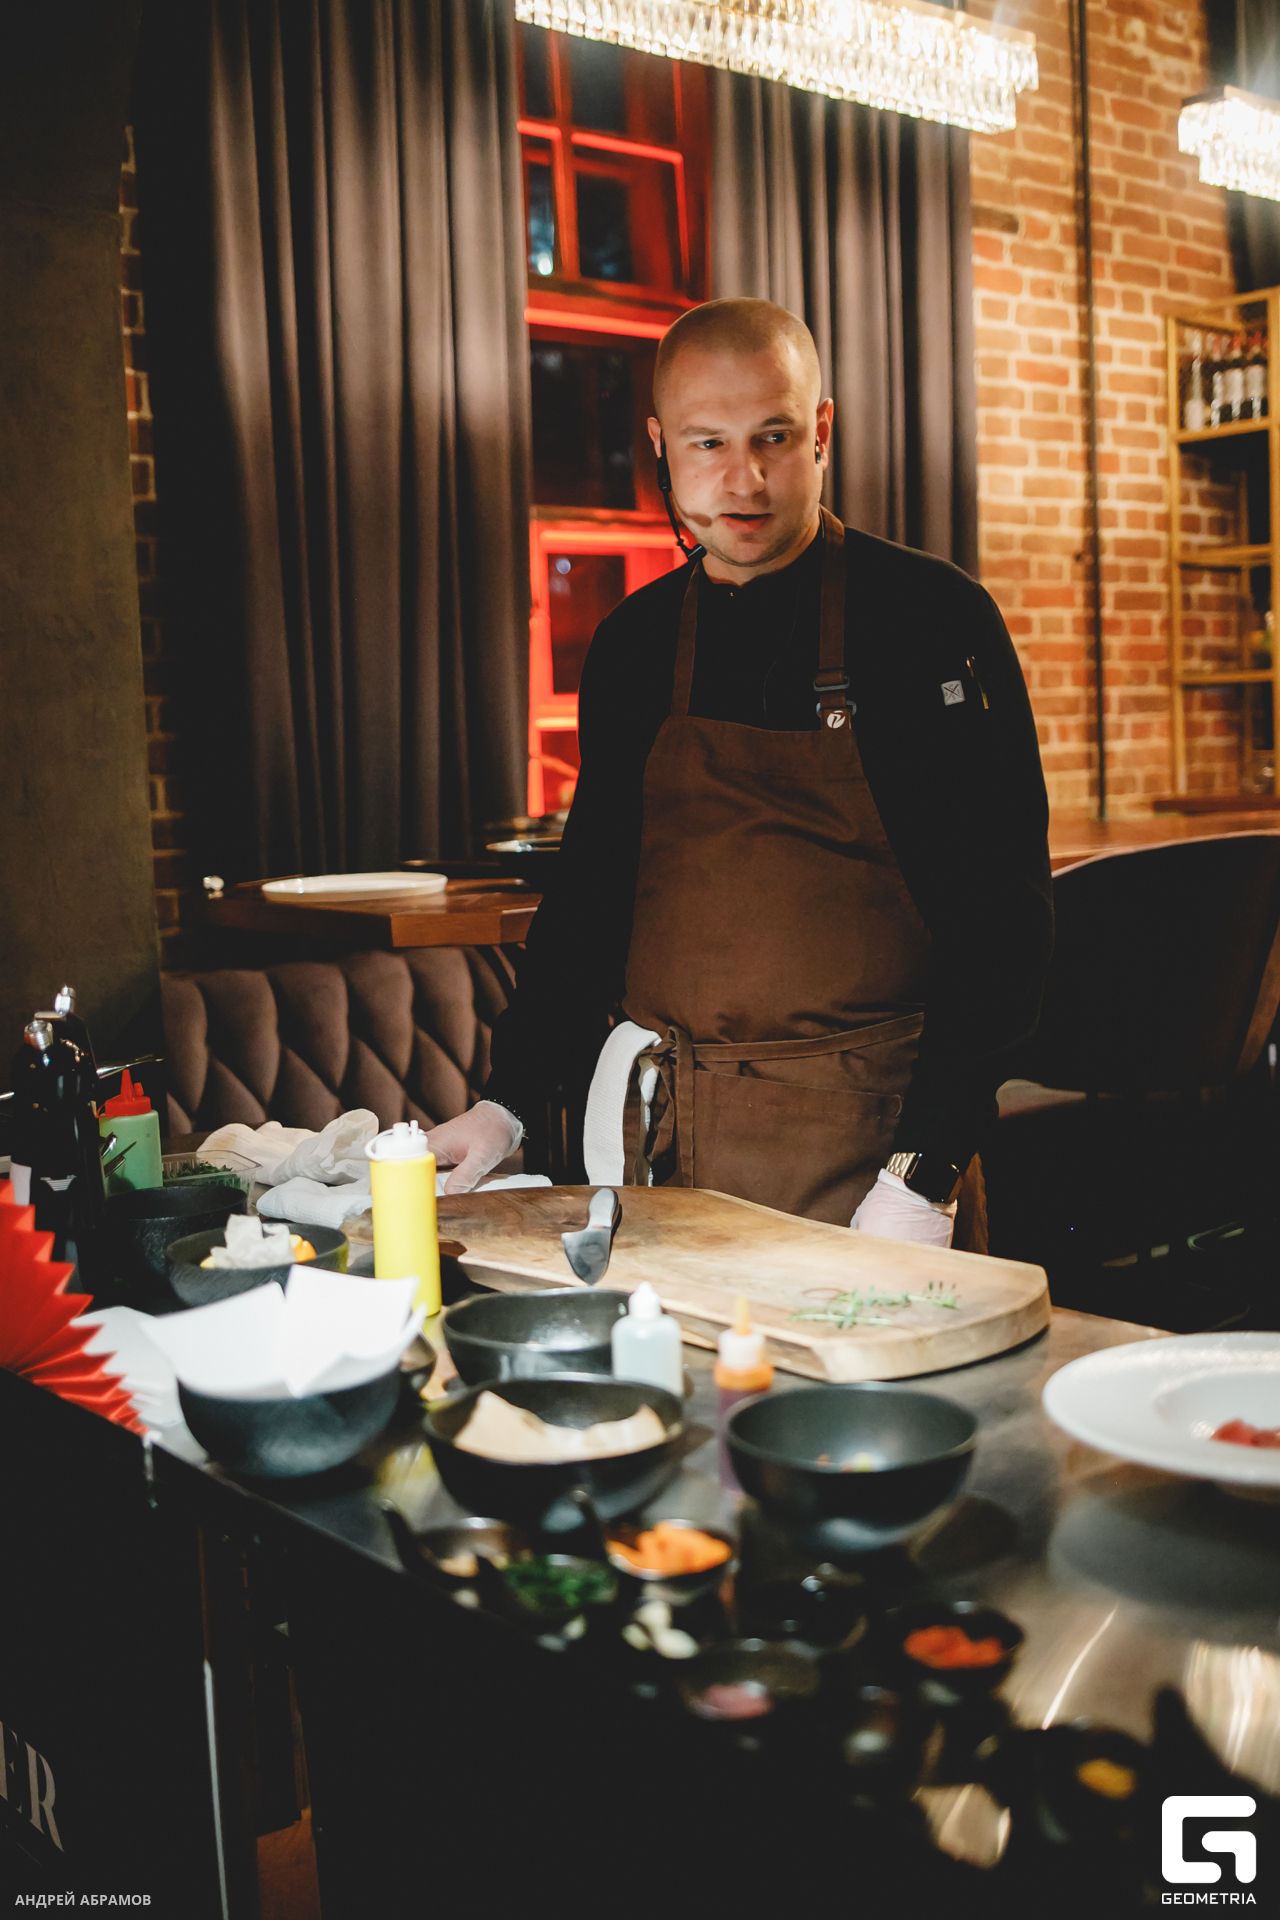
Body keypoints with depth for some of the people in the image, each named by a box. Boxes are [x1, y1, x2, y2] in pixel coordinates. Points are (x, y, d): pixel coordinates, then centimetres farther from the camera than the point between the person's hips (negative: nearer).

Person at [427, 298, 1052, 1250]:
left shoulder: (934, 617, -6)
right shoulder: (632, 643, 8)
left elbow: (1004, 914, -9)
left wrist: (924, 1174, -16)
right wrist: (507, 1102, 7)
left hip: (869, 1138, -4)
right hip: (658, 1135, 4)